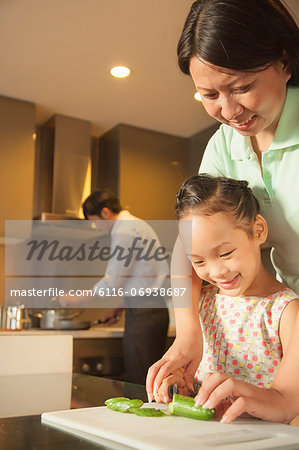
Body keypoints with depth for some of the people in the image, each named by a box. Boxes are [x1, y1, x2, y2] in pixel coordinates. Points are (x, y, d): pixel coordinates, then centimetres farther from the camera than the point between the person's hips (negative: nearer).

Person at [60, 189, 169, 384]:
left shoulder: (125, 231, -12)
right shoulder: (136, 224, 18)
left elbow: (111, 283, -15)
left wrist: (76, 299, -3)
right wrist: (123, 306, 19)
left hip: (144, 311, -10)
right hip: (155, 307, 10)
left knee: (138, 382, -5)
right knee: (150, 380, 11)